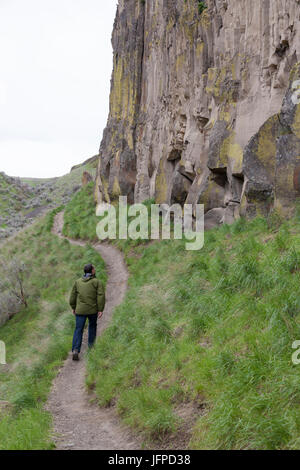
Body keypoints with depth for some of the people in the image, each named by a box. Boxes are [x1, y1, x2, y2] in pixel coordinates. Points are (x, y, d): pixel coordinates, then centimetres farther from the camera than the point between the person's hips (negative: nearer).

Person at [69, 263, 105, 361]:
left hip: (80, 310, 1)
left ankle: (75, 350, -16)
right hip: (93, 310, -1)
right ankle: (91, 344, 38)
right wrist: (101, 310, -9)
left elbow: (73, 296, 7)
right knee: (92, 325, 24)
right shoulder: (97, 282, -5)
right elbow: (101, 296, -12)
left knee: (78, 330, 0)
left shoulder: (78, 282, 4)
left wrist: (73, 308, 19)